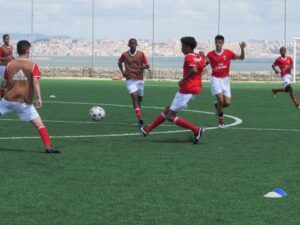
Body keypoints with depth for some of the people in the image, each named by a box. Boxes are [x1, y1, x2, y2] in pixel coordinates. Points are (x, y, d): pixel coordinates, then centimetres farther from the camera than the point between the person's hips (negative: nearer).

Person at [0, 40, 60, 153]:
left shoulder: (9, 65, 5)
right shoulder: (32, 66, -2)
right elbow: (35, 82, -16)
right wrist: (39, 98, -21)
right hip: (25, 103, -2)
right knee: (39, 124, 1)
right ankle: (48, 146, -10)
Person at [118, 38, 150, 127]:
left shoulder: (141, 54, -1)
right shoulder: (124, 55, 1)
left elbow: (147, 66, -1)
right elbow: (119, 62, 19)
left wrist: (141, 67, -22)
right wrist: (122, 71, 3)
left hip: (140, 79, 2)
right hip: (130, 79, -2)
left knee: (140, 98, 12)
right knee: (134, 97, -19)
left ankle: (139, 118, 38)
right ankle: (140, 119, -27)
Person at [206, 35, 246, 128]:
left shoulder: (228, 53, 0)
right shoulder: (210, 54, -2)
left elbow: (241, 57, -2)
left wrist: (242, 49, -20)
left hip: (225, 79, 2)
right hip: (215, 79, -2)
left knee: (227, 103, -4)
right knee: (220, 99, -19)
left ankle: (217, 106, 32)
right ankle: (221, 121, -1)